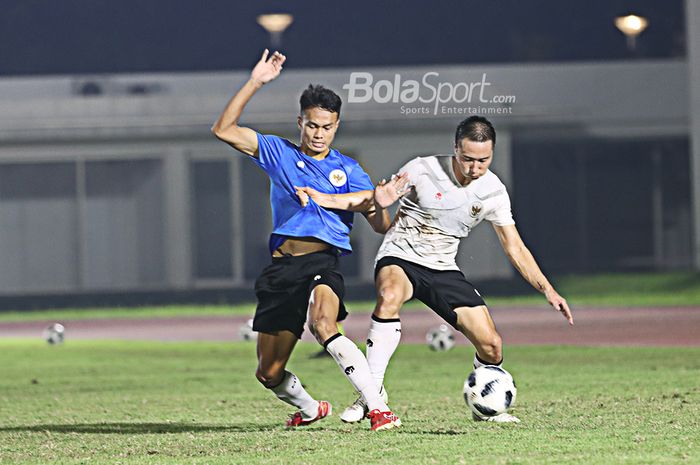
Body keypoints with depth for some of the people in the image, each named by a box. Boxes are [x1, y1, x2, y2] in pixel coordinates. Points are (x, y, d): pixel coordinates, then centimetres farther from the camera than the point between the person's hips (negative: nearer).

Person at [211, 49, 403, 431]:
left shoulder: (348, 170, 11)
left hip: (324, 260, -3)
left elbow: (380, 224, 4)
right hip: (281, 267, 3)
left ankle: (378, 409, -41)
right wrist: (255, 83, -2)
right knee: (269, 373, 7)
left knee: (322, 324, -37)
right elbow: (224, 130, 5)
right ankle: (309, 409, 41)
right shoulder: (279, 154, 14)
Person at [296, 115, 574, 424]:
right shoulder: (423, 170, -13)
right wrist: (324, 199, -16)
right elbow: (376, 199, -2)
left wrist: (547, 289, -8)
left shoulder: (493, 192, -4)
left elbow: (515, 249, 2)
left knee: (491, 346, -9)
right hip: (399, 258, -4)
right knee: (390, 295, -40)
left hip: (443, 269, 4)